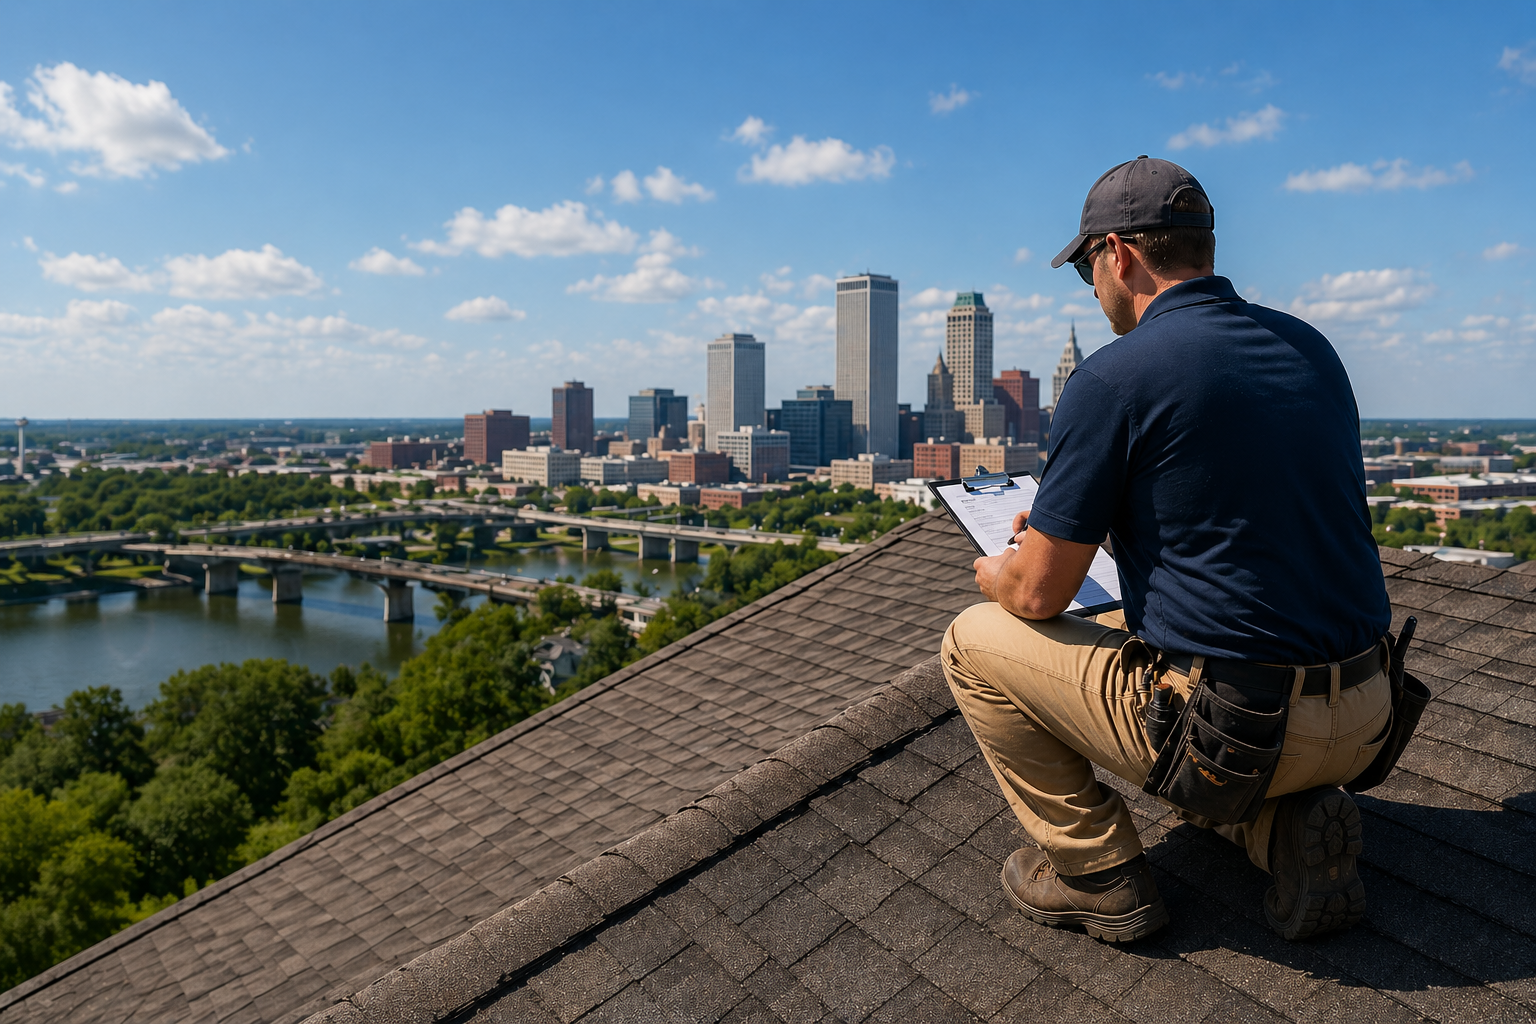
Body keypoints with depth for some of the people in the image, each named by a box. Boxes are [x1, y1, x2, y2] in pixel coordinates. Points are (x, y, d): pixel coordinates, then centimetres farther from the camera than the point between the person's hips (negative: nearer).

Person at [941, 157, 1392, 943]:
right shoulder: (1310, 348, 9)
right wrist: (1078, 525, 27)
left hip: (1231, 729, -7)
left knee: (974, 642, 8)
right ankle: (1286, 820, 14)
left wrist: (992, 574, 14)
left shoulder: (1112, 377, -14)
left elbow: (1039, 592, -11)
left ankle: (1097, 870, 11)